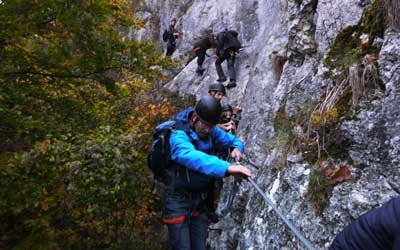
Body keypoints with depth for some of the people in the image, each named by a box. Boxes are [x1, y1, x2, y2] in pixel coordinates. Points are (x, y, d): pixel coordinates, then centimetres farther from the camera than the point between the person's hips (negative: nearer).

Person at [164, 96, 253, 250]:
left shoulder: (212, 131, -2)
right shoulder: (178, 136, -22)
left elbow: (234, 140, 14)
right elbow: (192, 157, -44)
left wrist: (237, 148, -11)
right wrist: (227, 167, -56)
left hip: (199, 199, 6)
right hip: (178, 200, -6)